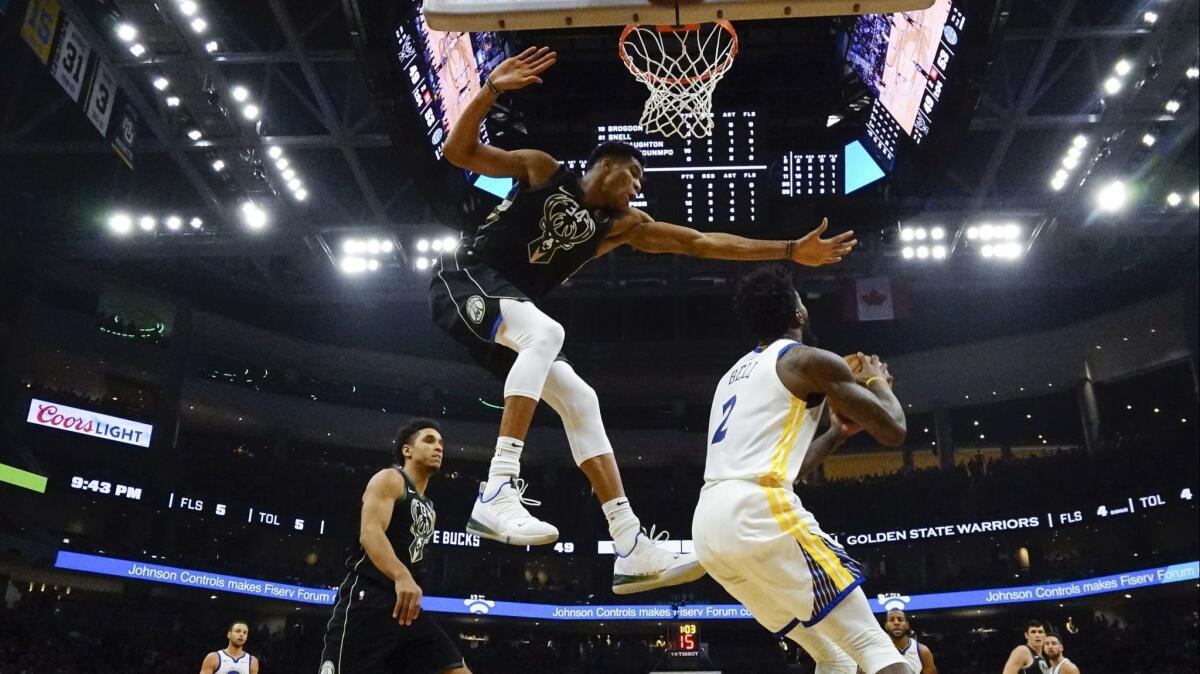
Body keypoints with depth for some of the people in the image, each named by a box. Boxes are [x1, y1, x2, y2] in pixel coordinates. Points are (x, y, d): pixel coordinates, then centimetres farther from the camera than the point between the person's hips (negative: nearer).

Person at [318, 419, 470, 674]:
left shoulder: (429, 509, 25)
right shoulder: (389, 479, -1)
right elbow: (370, 533, -18)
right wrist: (401, 576, -36)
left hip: (406, 606, 8)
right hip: (367, 599, -8)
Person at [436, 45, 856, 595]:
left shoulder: (622, 226, 10)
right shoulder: (543, 170, 0)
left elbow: (702, 243, 8)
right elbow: (459, 151, -4)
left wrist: (791, 251, 6)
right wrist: (492, 88, -19)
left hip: (511, 308, 7)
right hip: (463, 279, -7)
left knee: (579, 400, -3)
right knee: (546, 332, -35)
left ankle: (632, 549, -5)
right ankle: (497, 491, -40)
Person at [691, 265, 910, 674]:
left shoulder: (735, 375, 27)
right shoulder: (812, 361, 3)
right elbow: (893, 431, 4)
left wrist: (837, 432, 37)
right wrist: (876, 382, 24)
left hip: (709, 526, 8)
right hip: (759, 513, -8)